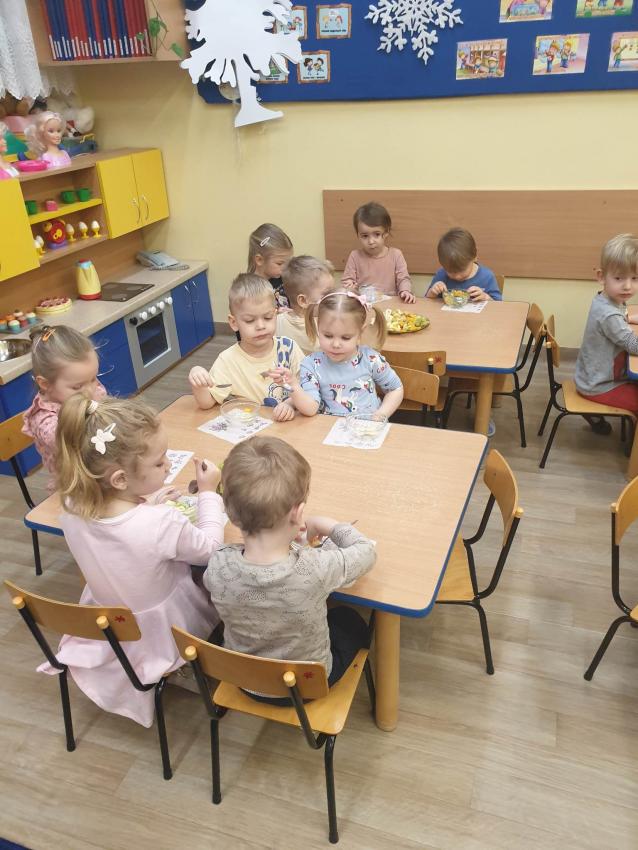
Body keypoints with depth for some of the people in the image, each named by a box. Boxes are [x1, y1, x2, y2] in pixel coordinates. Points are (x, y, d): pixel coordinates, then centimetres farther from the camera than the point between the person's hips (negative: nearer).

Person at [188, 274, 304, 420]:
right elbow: (207, 403, -7)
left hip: (287, 424, 1)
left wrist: (290, 403, -18)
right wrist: (197, 385, -26)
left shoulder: (288, 347, -3)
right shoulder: (228, 361, -6)